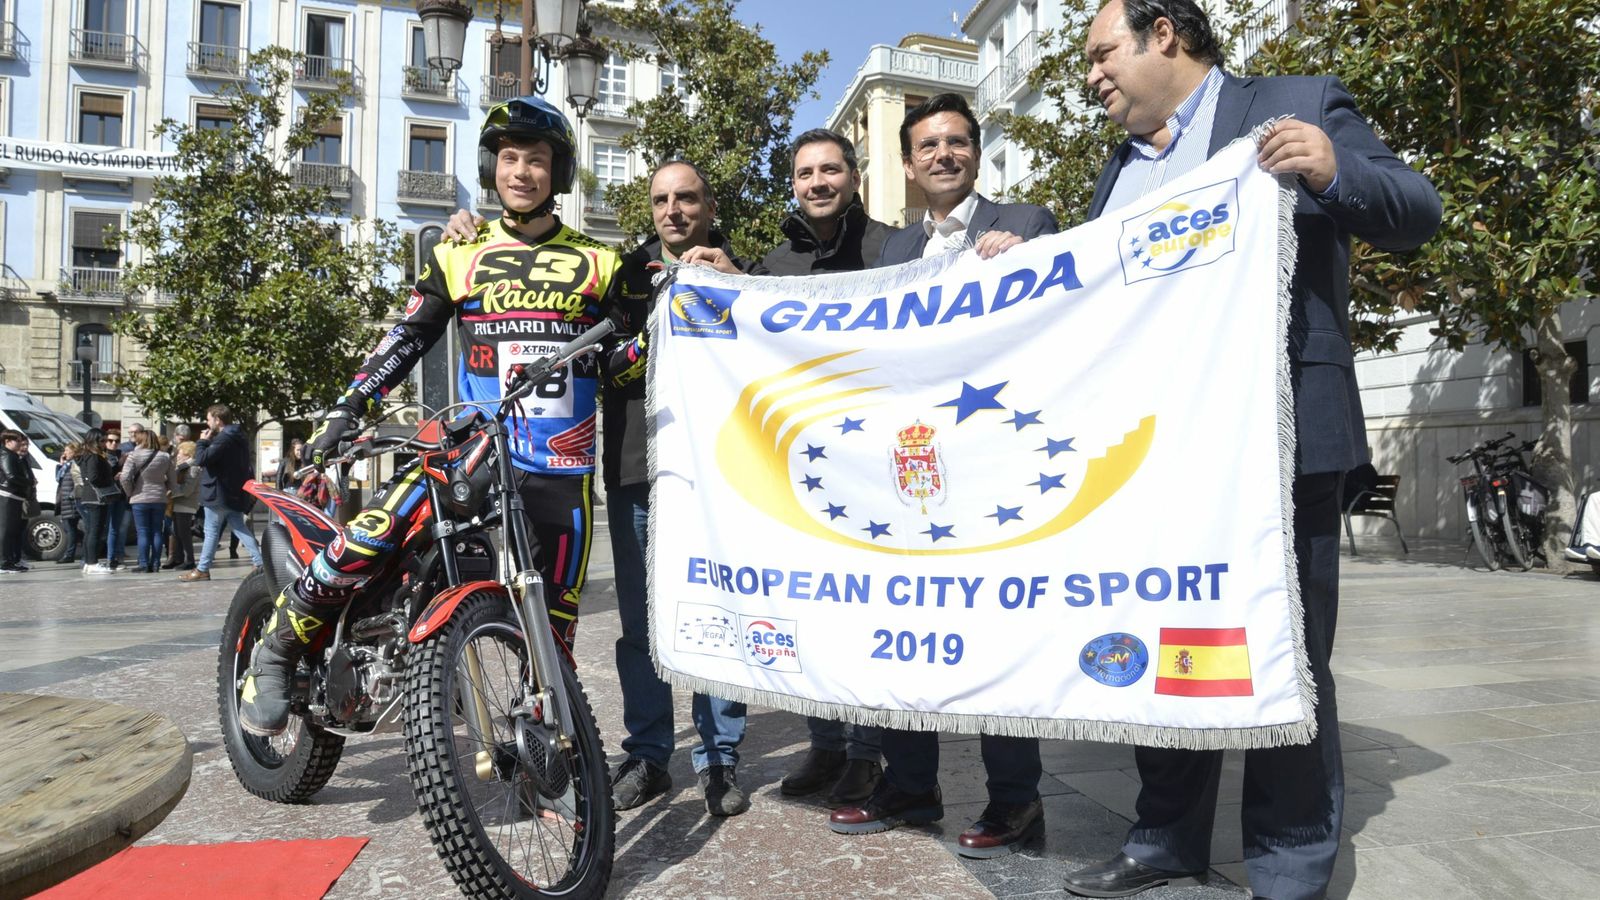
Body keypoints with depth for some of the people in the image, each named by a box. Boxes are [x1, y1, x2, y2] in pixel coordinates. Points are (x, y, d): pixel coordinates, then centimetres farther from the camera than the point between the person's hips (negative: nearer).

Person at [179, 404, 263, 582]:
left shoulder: (224, 438, -18)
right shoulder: (239, 437, 13)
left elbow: (201, 459, -21)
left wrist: (202, 441, -8)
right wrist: (208, 442, 10)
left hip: (218, 493, -9)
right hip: (235, 493, 9)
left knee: (211, 532, 1)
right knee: (240, 529, 9)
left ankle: (202, 570, 10)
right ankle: (260, 563, 1)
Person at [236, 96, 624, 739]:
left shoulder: (599, 264, 10)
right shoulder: (459, 258, 12)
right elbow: (405, 340, 9)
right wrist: (344, 411, 1)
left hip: (562, 471, 0)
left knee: (553, 633, 4)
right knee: (366, 538, -21)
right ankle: (274, 655, 3)